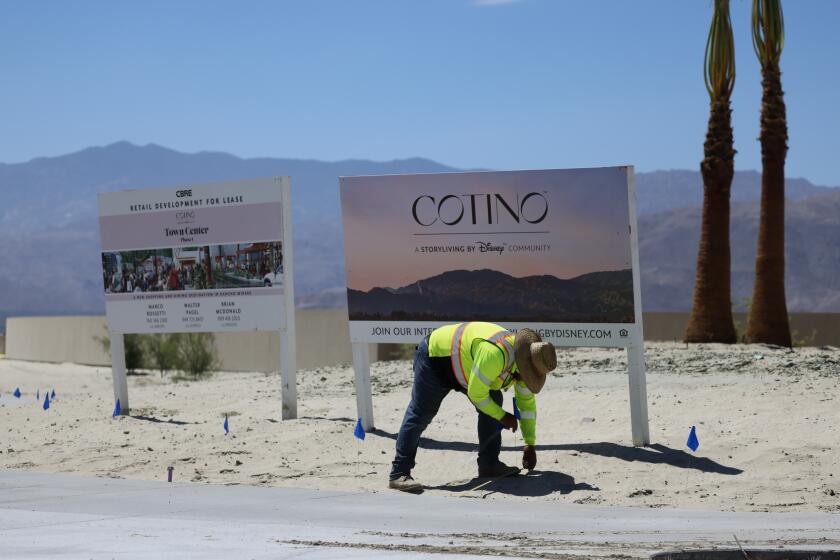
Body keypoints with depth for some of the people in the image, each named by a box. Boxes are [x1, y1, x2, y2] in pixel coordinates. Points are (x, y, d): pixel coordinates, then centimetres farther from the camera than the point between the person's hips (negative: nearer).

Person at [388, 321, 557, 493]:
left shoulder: (524, 365, -9)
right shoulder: (494, 354, -39)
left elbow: (527, 403, 4)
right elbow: (476, 394, -30)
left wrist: (530, 444, 7)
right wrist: (502, 416, -16)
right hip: (435, 356, -9)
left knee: (493, 402, -3)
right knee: (420, 415, -12)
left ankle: (489, 464, 1)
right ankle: (399, 475, -12)